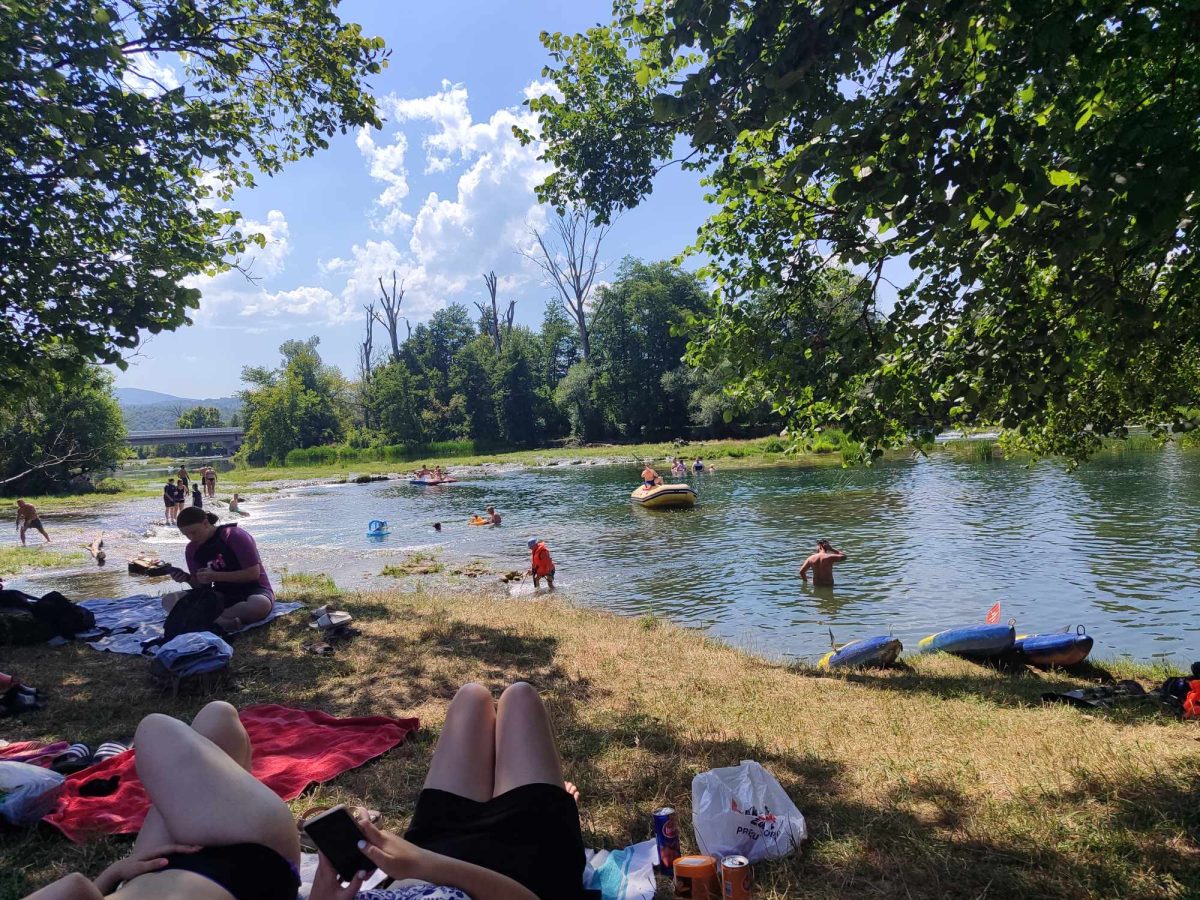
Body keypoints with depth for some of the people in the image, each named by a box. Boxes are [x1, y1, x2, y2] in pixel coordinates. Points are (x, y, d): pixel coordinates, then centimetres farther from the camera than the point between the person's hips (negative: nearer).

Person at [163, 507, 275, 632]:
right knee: (170, 599, -15)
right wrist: (188, 579, -13)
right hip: (222, 595, 6)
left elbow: (253, 574, -18)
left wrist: (215, 576, -22)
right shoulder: (192, 549, 4)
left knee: (261, 605, -42)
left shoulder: (236, 536, -15)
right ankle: (219, 621, -33)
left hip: (252, 590, -6)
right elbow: (202, 586, 9)